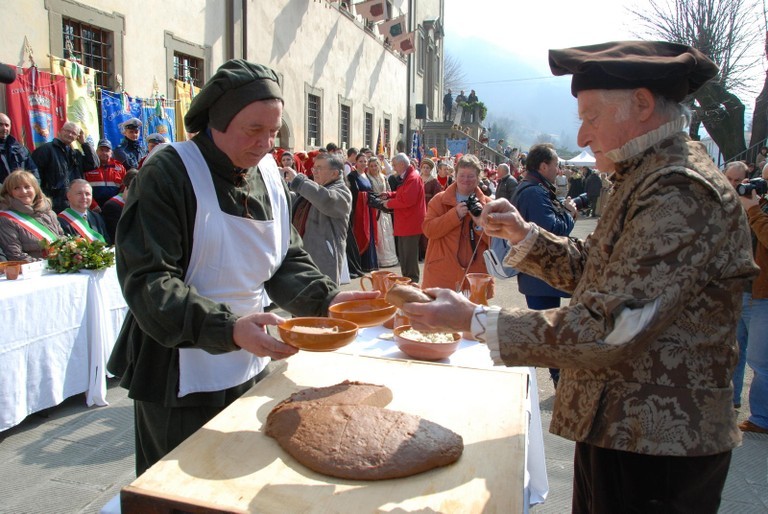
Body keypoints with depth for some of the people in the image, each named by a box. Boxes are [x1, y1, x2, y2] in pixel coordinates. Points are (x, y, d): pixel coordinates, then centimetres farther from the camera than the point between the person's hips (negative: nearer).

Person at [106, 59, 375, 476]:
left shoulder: (267, 172, 6)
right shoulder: (169, 172, -15)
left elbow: (286, 260, 10)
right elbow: (146, 280, -21)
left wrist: (327, 300, -8)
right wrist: (228, 329, -33)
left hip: (250, 371, 6)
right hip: (179, 380, -6)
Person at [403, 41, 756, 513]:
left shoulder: (681, 194, -24)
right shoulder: (648, 179, 10)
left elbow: (607, 329, -29)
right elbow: (592, 269, 16)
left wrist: (474, 320, -25)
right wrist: (524, 234, 1)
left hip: (656, 446, -9)